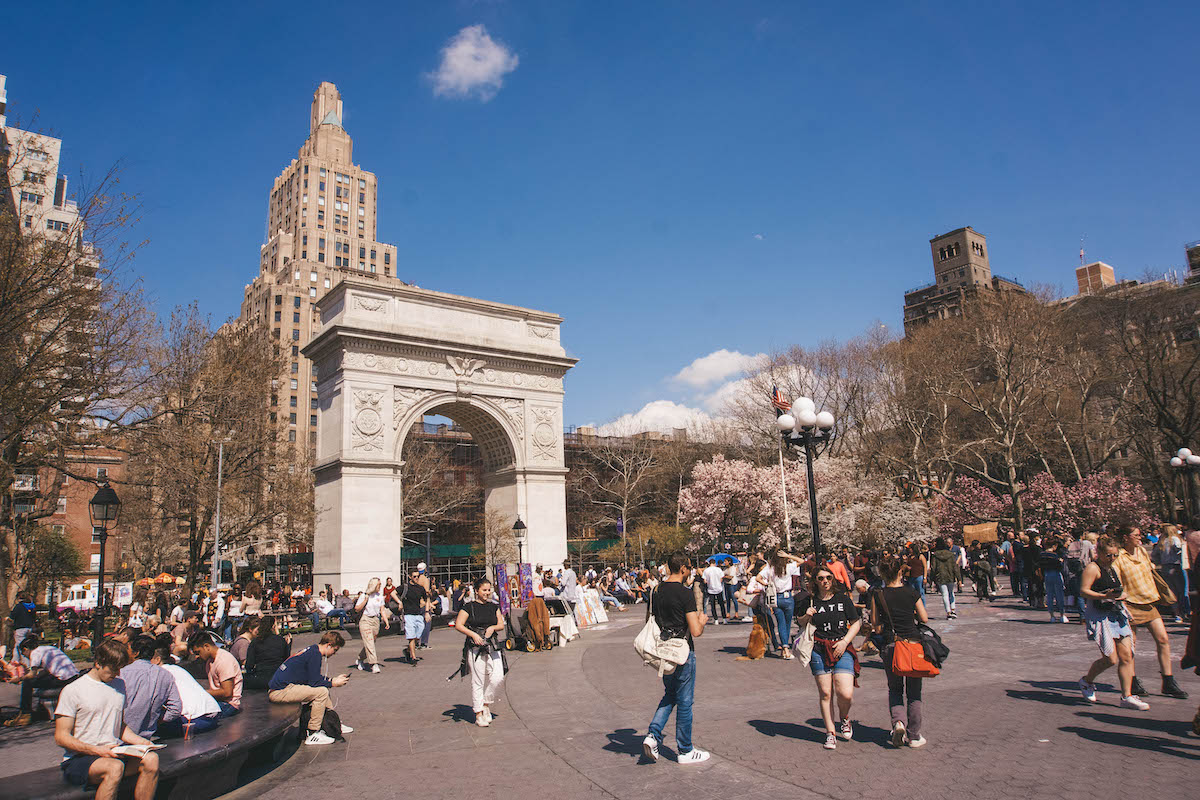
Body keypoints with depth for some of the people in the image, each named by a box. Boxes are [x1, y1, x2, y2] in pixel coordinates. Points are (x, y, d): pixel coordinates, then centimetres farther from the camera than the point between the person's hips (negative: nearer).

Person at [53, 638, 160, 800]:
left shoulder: (120, 685, 16)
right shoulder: (72, 690, -3)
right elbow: (61, 737, -6)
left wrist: (141, 741, 4)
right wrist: (96, 750, -20)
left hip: (114, 752, 5)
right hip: (80, 758, -5)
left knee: (151, 759, -25)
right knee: (115, 767, -37)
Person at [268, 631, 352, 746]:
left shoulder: (312, 650, 14)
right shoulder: (315, 655, -16)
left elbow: (315, 678, 23)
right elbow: (314, 682, -17)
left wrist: (333, 679, 17)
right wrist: (333, 683, -4)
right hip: (279, 692, -11)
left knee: (323, 688, 17)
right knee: (322, 691, -19)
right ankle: (313, 734, -11)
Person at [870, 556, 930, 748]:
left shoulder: (878, 595, -6)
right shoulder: (912, 593, -7)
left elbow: (875, 623, -2)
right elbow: (924, 619, 0)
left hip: (891, 646, 0)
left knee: (894, 689, 18)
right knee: (914, 691, 12)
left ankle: (898, 721, -6)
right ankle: (914, 736, 17)